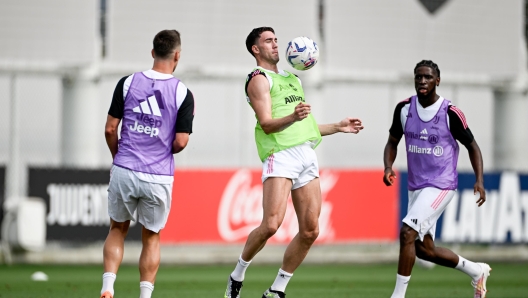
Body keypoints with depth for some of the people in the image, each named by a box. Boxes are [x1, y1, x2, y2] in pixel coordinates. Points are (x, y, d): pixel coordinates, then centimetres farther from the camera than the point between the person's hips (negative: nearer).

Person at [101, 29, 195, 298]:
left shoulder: (127, 83, -1)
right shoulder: (183, 94, -6)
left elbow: (110, 128, 1)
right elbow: (181, 142, -7)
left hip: (124, 172, 1)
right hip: (159, 175, -1)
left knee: (117, 230, 19)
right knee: (151, 238, 15)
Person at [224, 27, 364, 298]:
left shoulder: (290, 78, 27)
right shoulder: (259, 79, 1)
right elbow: (267, 124, -11)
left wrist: (339, 127, 28)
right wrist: (293, 117, -29)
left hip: (307, 154, 8)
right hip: (280, 154, -8)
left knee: (310, 231, -2)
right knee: (271, 225, -19)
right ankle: (237, 276, 2)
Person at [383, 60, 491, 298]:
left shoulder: (451, 114, -12)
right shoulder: (404, 109, 0)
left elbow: (472, 147, 0)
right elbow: (393, 142, 12)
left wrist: (479, 181, -12)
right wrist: (388, 166, -9)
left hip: (441, 186, -6)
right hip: (416, 187, 6)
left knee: (407, 233, -22)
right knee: (424, 249, 10)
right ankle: (476, 271, 32)